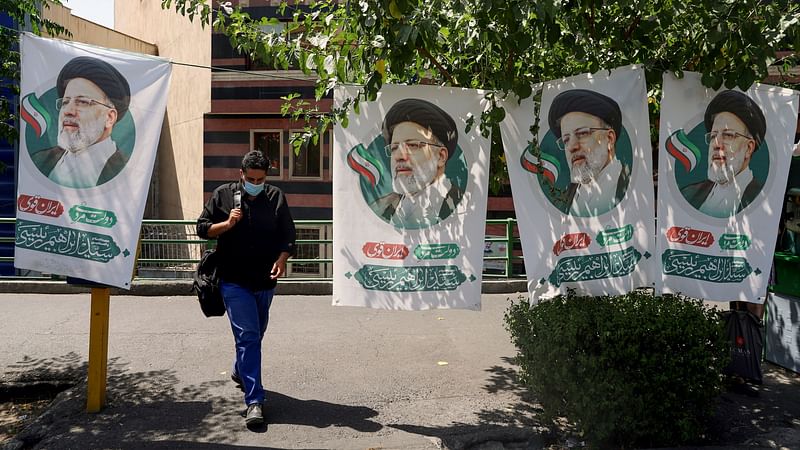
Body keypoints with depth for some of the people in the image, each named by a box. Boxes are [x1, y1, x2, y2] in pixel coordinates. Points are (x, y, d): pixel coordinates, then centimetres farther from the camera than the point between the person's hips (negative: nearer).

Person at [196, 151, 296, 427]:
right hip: (234, 281, -3)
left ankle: (240, 372, 48)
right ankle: (254, 401, -12)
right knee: (248, 336, -12)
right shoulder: (223, 195, 1)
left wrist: (282, 258, -13)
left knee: (255, 334, 20)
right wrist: (227, 224, -13)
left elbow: (288, 235, 5)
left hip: (265, 281, 3)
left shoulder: (276, 198, 3)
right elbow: (202, 228, 5)